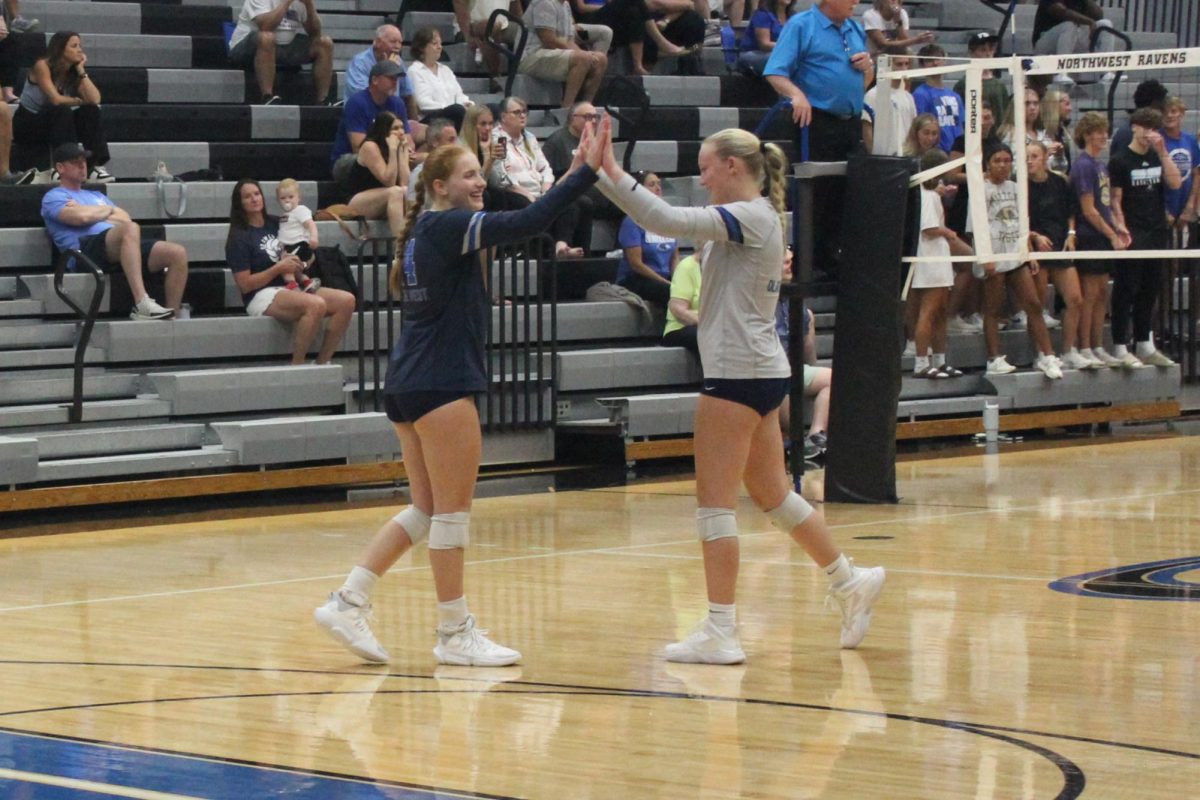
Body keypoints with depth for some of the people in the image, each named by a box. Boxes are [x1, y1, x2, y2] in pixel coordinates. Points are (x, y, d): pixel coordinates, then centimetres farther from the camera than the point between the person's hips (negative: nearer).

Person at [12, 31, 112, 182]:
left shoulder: (74, 72, 0)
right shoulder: (43, 66, -18)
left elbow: (94, 99, -16)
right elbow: (56, 99, -29)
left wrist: (81, 70, -14)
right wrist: (79, 101, -12)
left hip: (54, 125, 6)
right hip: (27, 126, -6)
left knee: (92, 111, -15)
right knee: (61, 110, -33)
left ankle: (95, 165, -24)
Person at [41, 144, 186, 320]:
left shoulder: (97, 196, 37)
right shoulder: (54, 197, 15)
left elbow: (126, 218, 18)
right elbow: (81, 217, -7)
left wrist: (93, 213, 4)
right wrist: (108, 210, 12)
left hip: (124, 245, 7)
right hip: (86, 249, -7)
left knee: (178, 253, -13)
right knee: (130, 229, -39)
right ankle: (141, 304, -49)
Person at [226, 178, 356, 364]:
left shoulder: (275, 224, 15)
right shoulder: (239, 238, -4)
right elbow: (244, 285, -10)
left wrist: (291, 260, 7)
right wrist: (279, 268, -12)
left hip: (290, 288, 8)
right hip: (262, 297, -8)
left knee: (346, 300, -14)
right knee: (316, 304, -36)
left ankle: (322, 363, -13)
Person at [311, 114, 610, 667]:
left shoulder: (423, 231, 16)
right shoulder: (447, 226, -13)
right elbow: (527, 223, -22)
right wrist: (586, 171, -22)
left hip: (407, 385, 10)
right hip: (442, 386, -10)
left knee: (426, 510, 15)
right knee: (453, 511, -1)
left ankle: (347, 602, 10)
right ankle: (455, 634, 6)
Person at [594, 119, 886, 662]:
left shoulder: (751, 217, -15)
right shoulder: (758, 218, 16)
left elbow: (670, 221, -25)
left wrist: (611, 172, -25)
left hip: (738, 373, -10)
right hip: (762, 371, 10)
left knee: (714, 504, -6)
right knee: (774, 495, 18)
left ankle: (721, 632, -4)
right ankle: (851, 582, 26)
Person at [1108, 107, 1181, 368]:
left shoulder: (1157, 158, 13)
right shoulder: (1120, 160, -4)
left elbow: (1175, 183, 0)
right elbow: (1115, 200, -8)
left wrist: (1162, 152, -6)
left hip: (1157, 232, 6)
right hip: (1133, 236, -6)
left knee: (1150, 291, 11)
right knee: (1126, 291, -4)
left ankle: (1145, 345, 19)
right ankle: (1120, 347, -1)